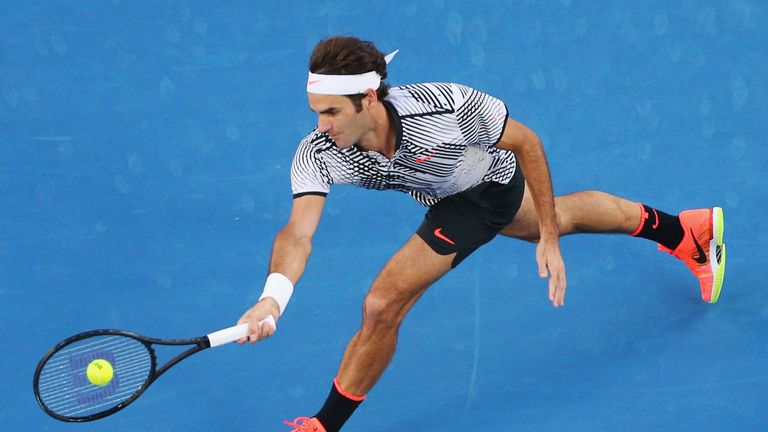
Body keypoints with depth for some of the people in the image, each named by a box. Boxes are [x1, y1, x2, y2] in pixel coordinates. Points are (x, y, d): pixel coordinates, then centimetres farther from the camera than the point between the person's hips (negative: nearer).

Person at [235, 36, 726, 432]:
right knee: (560, 215, 29)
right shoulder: (318, 154, -32)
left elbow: (526, 142, -24)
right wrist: (273, 298, -62)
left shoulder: (446, 107, -41)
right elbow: (298, 235, -41)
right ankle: (686, 230, 57)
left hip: (492, 179, -5)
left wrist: (549, 240, -22)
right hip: (445, 198, 5)